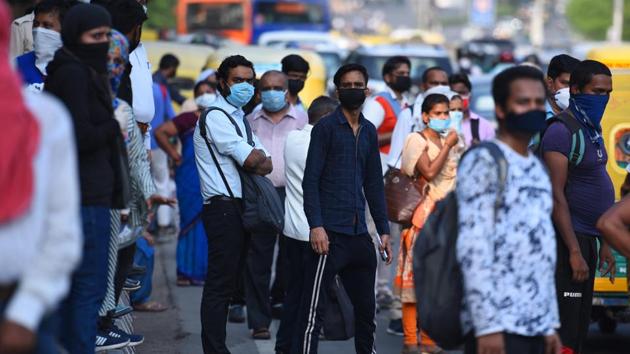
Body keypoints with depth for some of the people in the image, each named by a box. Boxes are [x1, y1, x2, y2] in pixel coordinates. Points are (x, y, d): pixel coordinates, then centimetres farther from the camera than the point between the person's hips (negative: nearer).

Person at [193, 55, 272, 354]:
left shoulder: (239, 116, 20)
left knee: (229, 282, 10)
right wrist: (257, 154, 3)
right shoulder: (215, 117, -10)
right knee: (219, 284, -9)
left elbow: (265, 166, 14)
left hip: (239, 207, 9)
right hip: (223, 208, -9)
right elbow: (253, 160, -18)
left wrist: (255, 159, -7)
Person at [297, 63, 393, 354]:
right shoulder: (326, 127, -3)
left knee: (366, 307, 14)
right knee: (313, 309, -7)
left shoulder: (369, 131, 15)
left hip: (359, 234, 6)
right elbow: (311, 180, -8)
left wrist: (383, 230, 13)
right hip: (331, 232, -6)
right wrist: (315, 225, -17)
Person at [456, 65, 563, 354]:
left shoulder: (537, 169, 19)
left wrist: (550, 324, 17)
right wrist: (487, 324, -20)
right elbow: (473, 246, -14)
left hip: (535, 324, 8)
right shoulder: (484, 162, -6)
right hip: (499, 324, -8)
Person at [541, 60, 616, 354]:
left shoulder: (591, 130, 15)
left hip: (586, 238, 10)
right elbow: (556, 196, -20)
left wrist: (604, 244, 19)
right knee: (564, 330, -11)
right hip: (568, 239, -10)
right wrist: (574, 252, -23)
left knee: (579, 325, 12)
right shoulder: (561, 132, -14)